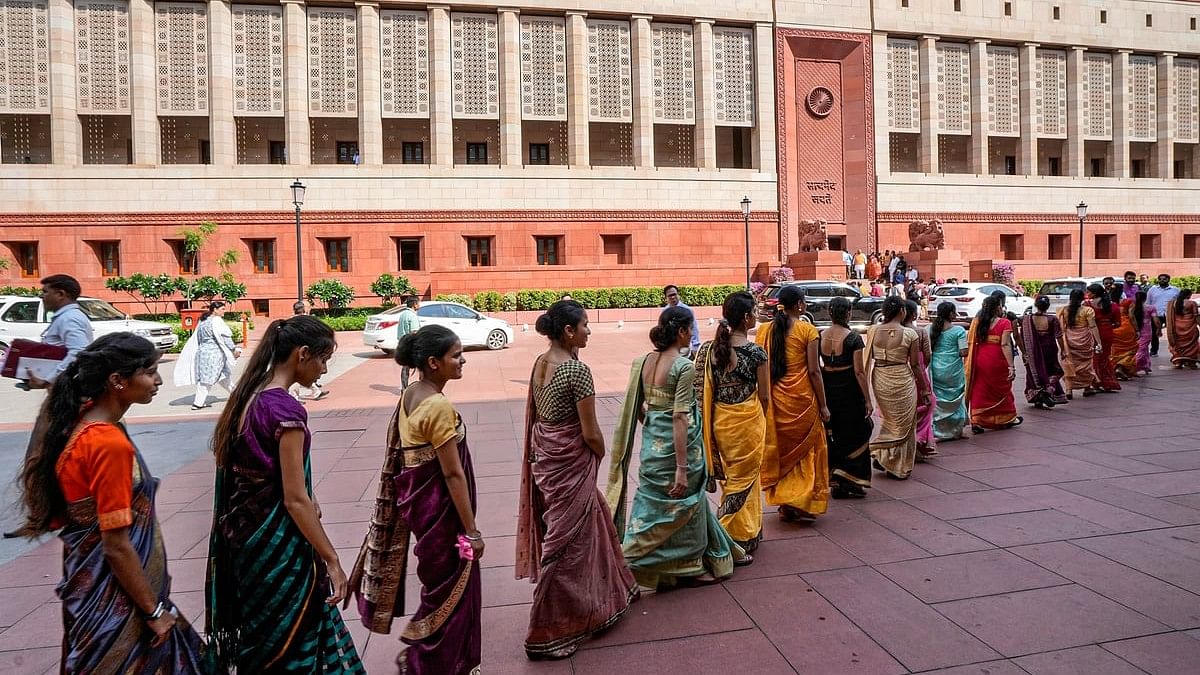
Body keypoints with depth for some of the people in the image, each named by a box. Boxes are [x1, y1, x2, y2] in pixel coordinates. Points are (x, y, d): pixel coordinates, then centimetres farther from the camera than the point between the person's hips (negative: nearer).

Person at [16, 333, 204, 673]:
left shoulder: (83, 421, -1)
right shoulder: (110, 444, -27)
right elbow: (117, 546, -22)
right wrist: (154, 610, -15)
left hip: (93, 578, 9)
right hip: (115, 597, -9)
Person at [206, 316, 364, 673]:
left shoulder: (249, 395, 4)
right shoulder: (285, 409, -22)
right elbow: (295, 499, -22)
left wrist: (308, 506, 16)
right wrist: (332, 561, -16)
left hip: (246, 535, 8)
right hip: (278, 543, -8)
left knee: (261, 637, 23)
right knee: (291, 642, 9)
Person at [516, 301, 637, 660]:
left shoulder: (540, 363, 3)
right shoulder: (577, 370, -22)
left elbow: (530, 416, 11)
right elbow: (591, 433, -18)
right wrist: (601, 455, 2)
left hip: (543, 458, 9)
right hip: (570, 464, -9)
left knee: (592, 522, 26)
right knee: (566, 542, 5)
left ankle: (609, 591, 48)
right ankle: (547, 634, 17)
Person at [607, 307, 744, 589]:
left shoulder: (642, 362, 1)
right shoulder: (685, 367, -18)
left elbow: (636, 406, 7)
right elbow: (680, 418, -21)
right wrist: (682, 468, -20)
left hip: (652, 444, 6)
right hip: (678, 444, -6)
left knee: (654, 502, 18)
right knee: (683, 502, 12)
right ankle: (689, 567, 28)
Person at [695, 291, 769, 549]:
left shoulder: (709, 348, -4)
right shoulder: (755, 352, -15)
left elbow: (702, 390, -1)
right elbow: (765, 397, -8)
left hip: (719, 421, 5)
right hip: (747, 421, -5)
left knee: (731, 476, 21)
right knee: (744, 479, 9)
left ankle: (751, 530, 36)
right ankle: (743, 538, 10)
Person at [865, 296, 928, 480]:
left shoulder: (873, 331, -5)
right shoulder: (909, 334, -12)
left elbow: (869, 358, 2)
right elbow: (915, 365, -6)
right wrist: (924, 388, 4)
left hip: (879, 380, 3)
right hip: (902, 381, -3)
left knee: (889, 420, 26)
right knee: (903, 424, 12)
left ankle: (880, 455, 18)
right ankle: (899, 468, 17)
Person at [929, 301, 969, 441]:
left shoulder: (930, 329, 1)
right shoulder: (959, 330, -10)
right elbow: (963, 352, -12)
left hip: (935, 370, 3)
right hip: (953, 371, -3)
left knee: (936, 399, 9)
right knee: (955, 400, 10)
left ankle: (937, 431, 9)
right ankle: (956, 431, 18)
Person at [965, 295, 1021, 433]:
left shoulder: (977, 322, 3)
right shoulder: (1004, 323, -9)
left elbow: (971, 343, 0)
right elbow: (1005, 345, -15)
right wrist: (1011, 366, -14)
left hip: (979, 361, 3)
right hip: (997, 362, -3)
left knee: (979, 390, 7)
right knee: (1002, 389, 14)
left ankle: (976, 422, 2)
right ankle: (1007, 419, 31)